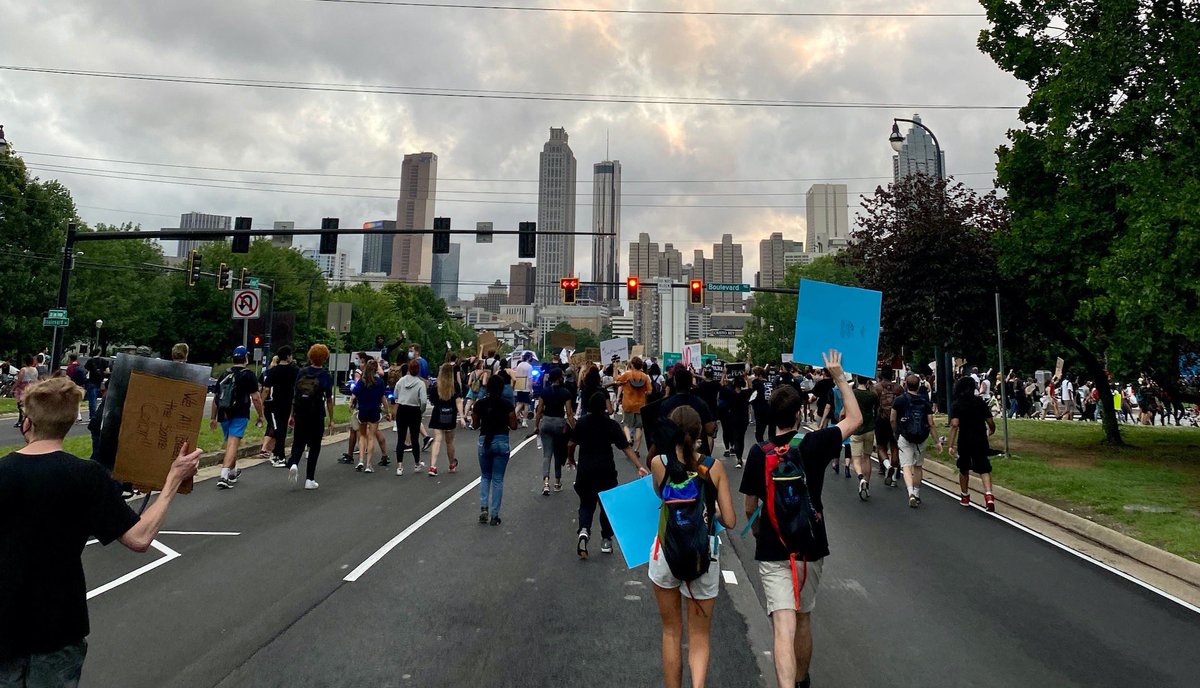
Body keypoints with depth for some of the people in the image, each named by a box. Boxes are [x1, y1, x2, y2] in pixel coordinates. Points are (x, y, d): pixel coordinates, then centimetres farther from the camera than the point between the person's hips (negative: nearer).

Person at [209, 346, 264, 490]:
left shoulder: (224, 374, 13)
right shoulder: (248, 374, -4)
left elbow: (216, 398, 17)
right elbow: (256, 398, -9)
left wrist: (213, 417, 24)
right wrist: (260, 415, 0)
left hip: (224, 414, 6)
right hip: (239, 414, -6)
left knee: (229, 443, 21)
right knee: (233, 444, -10)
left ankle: (233, 472, 37)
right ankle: (224, 476, -23)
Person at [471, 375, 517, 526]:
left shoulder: (480, 404, -3)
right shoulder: (507, 404, -8)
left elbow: (476, 425, 6)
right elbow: (513, 426, -6)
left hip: (484, 441, 2)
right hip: (501, 441, -1)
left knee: (485, 477, 19)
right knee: (498, 479, 7)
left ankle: (483, 508, 1)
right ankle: (494, 515, 8)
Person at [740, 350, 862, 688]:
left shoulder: (758, 453, -8)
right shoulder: (815, 444, -9)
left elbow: (750, 508, -1)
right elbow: (855, 419, 6)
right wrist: (838, 377, 10)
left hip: (772, 550, -2)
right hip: (811, 547, 2)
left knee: (784, 628, -8)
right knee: (803, 618, 23)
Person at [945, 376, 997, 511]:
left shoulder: (957, 404, -8)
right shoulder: (981, 402, -2)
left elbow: (954, 424, -18)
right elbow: (991, 423, -1)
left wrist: (951, 445, -17)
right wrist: (991, 430, 23)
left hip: (964, 441, -1)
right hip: (981, 441, 1)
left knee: (964, 469, 17)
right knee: (984, 469, 2)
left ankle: (965, 497, 30)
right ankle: (988, 495, -21)